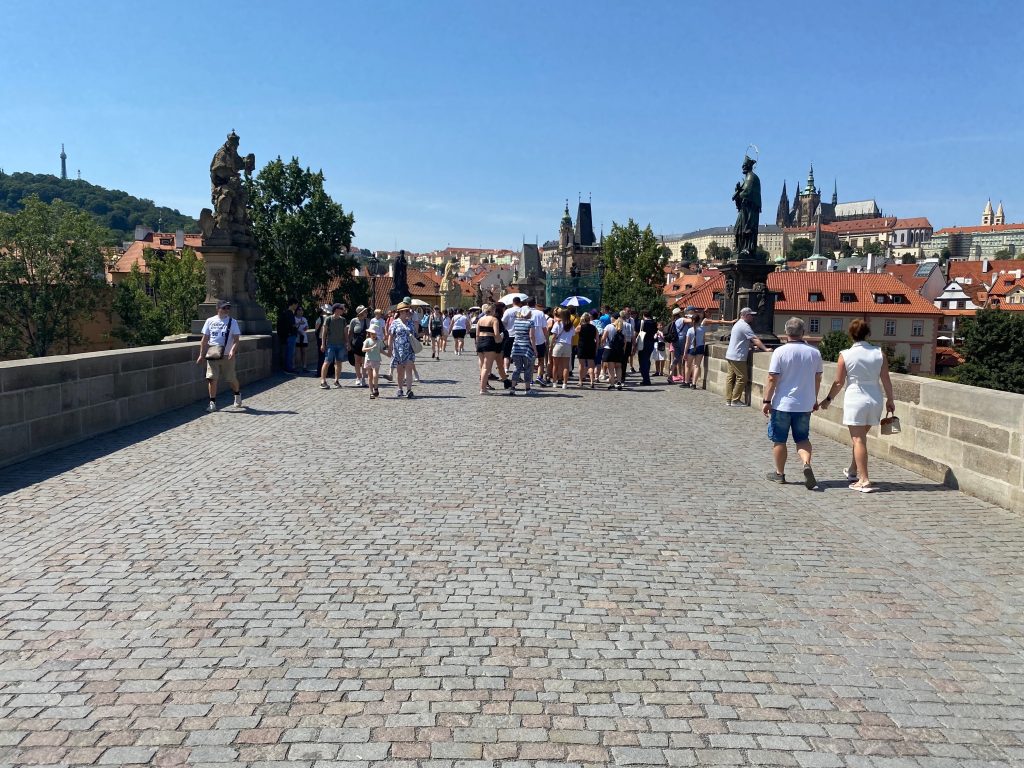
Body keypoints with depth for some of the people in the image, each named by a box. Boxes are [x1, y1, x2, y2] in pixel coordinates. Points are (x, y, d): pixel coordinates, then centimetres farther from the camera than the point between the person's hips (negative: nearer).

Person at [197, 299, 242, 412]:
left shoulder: (232, 322, 2)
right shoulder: (210, 321, 7)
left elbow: (236, 339, -4)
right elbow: (204, 339, 11)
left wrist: (233, 350, -22)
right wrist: (201, 355, 6)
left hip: (227, 355, -1)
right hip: (212, 355, 1)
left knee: (231, 379, 6)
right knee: (212, 378, -6)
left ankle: (238, 394, 35)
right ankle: (212, 403, 2)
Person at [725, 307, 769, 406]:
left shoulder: (738, 324, 18)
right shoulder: (744, 326, -15)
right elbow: (755, 339, -18)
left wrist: (754, 345, 20)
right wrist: (765, 349, -15)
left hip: (730, 356, 10)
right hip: (737, 357, -10)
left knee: (731, 377, 11)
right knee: (742, 378, -5)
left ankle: (728, 400, 13)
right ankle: (735, 401, -3)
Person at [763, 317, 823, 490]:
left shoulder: (780, 352, -13)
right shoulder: (814, 352, 0)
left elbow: (772, 379, -14)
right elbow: (817, 379, 9)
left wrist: (767, 401, -5)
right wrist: (814, 400, 21)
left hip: (782, 404, -3)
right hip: (805, 405, 3)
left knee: (779, 440, 10)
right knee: (802, 439, 14)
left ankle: (779, 473, 19)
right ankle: (807, 464, -10)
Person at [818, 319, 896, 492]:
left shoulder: (845, 355, -8)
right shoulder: (879, 353, 0)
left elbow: (839, 382, -4)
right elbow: (886, 380, 3)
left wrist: (828, 399, 10)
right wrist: (890, 400, 15)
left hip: (855, 400, -4)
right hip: (875, 400, 4)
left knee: (858, 440, -2)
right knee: (861, 437, 20)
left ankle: (864, 481, -6)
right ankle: (853, 471, 34)